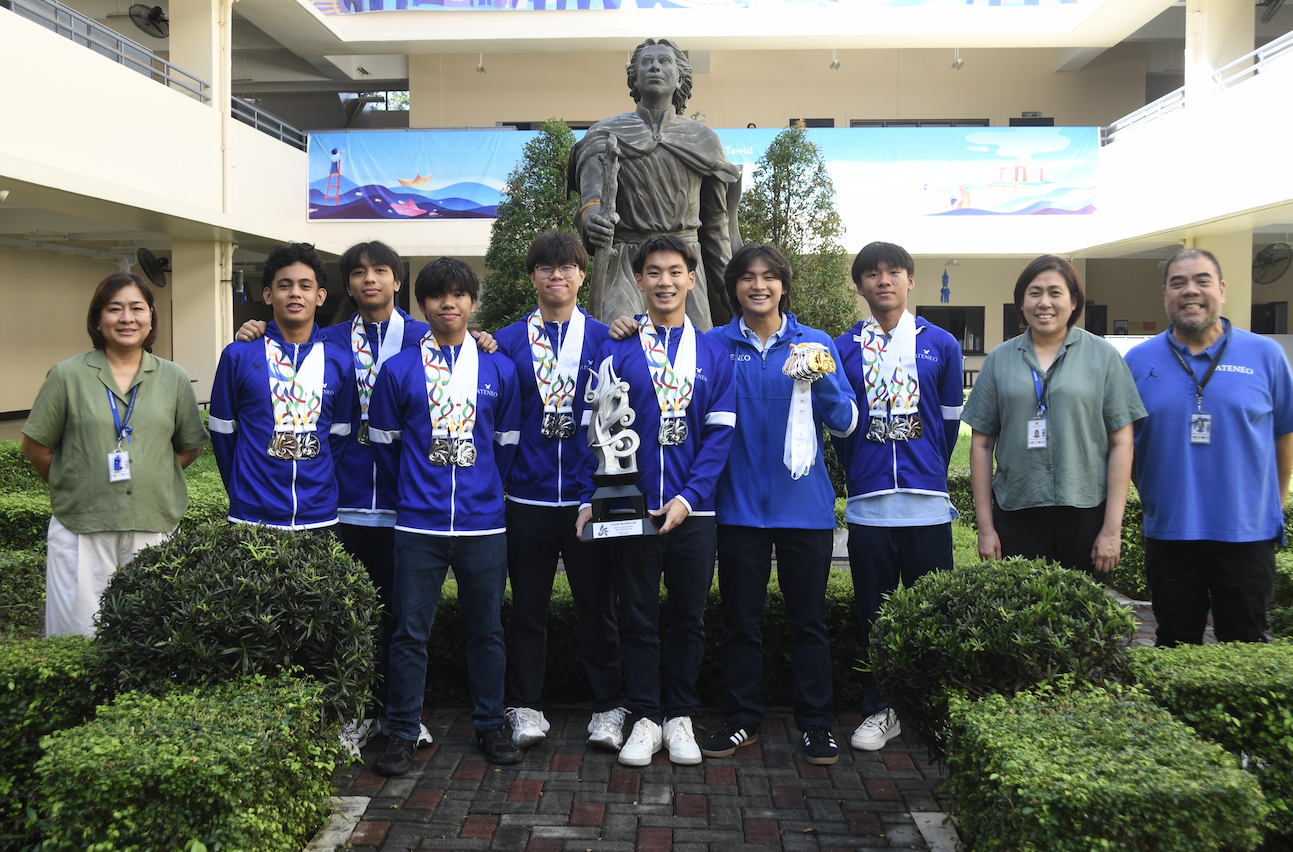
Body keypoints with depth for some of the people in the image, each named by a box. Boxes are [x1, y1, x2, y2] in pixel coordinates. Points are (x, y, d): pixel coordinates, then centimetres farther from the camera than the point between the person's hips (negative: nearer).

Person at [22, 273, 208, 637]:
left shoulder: (173, 378, 7)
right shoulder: (67, 375, 1)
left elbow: (190, 446, 13)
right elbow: (35, 446, 7)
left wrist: (151, 482, 5)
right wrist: (72, 488, 7)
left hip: (153, 528, 2)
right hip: (81, 531, -2)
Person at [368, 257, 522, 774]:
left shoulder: (498, 370, 7)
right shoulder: (399, 370, 3)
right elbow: (383, 442, 10)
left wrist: (486, 489, 12)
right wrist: (410, 490, 12)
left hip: (483, 523, 1)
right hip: (419, 524, -1)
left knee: (486, 629, 9)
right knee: (410, 631, 3)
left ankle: (490, 724, 23)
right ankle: (403, 732, 16)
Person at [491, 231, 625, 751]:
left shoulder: (604, 339, 5)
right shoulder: (507, 342, 7)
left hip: (589, 495, -1)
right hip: (528, 495, 1)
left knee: (597, 605, 6)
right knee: (529, 606, 9)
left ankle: (608, 709, 18)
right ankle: (526, 709, 21)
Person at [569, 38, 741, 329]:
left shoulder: (703, 140, 14)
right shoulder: (605, 135, 8)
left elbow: (716, 221, 15)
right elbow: (593, 187, -11)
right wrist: (591, 212, -36)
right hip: (625, 264, -2)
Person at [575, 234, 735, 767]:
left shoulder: (713, 353, 7)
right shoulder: (615, 350, 3)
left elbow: (720, 433, 1)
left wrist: (689, 497, -9)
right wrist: (589, 498, -6)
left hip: (693, 512, 1)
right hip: (631, 507, -1)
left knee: (690, 618, 9)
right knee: (638, 618, 7)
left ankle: (679, 717, 24)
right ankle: (644, 718, 20)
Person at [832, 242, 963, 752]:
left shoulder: (941, 345, 7)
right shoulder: (843, 349, 6)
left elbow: (950, 420, 12)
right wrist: (859, 477, 11)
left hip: (928, 504, 0)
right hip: (868, 503, 0)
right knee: (874, 614, 7)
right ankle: (880, 711, 20)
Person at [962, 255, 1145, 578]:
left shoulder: (1103, 356, 3)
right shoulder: (999, 360, 8)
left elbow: (1121, 444, 0)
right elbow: (982, 444, 7)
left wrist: (1112, 529, -5)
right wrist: (985, 527, 2)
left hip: (1086, 514, -1)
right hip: (1016, 514, 1)